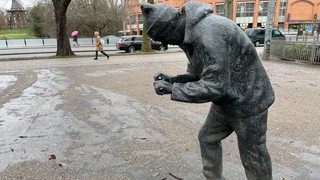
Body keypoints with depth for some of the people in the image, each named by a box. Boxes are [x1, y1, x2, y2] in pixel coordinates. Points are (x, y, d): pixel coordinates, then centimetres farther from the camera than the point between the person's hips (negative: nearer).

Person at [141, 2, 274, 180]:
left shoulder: (208, 33, -29)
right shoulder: (191, 33, 3)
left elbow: (214, 86, -30)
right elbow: (201, 74, 9)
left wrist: (172, 89, -23)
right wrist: (173, 79, -5)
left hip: (248, 101, -9)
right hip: (226, 100, 10)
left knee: (253, 157, 6)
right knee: (207, 138, 18)